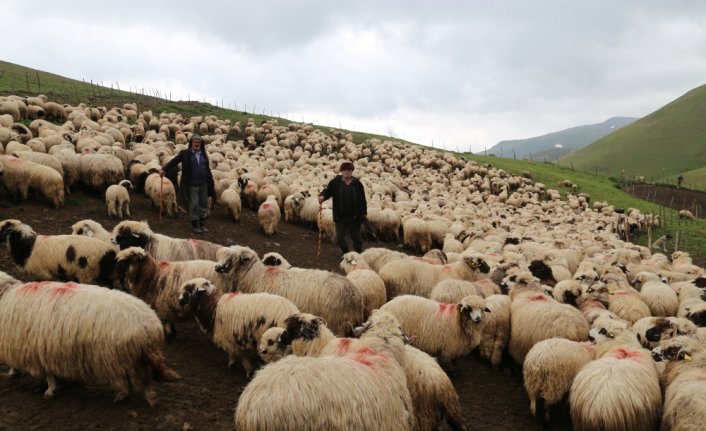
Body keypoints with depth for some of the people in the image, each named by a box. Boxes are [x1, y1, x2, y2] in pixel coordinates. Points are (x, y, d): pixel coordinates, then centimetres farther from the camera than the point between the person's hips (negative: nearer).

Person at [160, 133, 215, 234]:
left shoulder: (204, 154, 11)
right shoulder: (185, 153, -2)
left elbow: (208, 169, 15)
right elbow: (173, 161, -6)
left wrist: (212, 182, 14)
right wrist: (164, 169, -19)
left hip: (203, 184, 4)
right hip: (192, 185, -4)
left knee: (203, 204, 10)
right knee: (194, 205, -1)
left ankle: (202, 224, 22)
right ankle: (194, 225, 12)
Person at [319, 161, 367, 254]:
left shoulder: (357, 183, -2)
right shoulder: (335, 182, -3)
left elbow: (362, 199, 3)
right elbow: (328, 191, -1)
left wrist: (364, 212, 4)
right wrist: (322, 196, -24)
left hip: (354, 216, 0)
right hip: (340, 216, 1)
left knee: (356, 237, 10)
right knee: (339, 237, 3)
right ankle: (345, 252, 28)